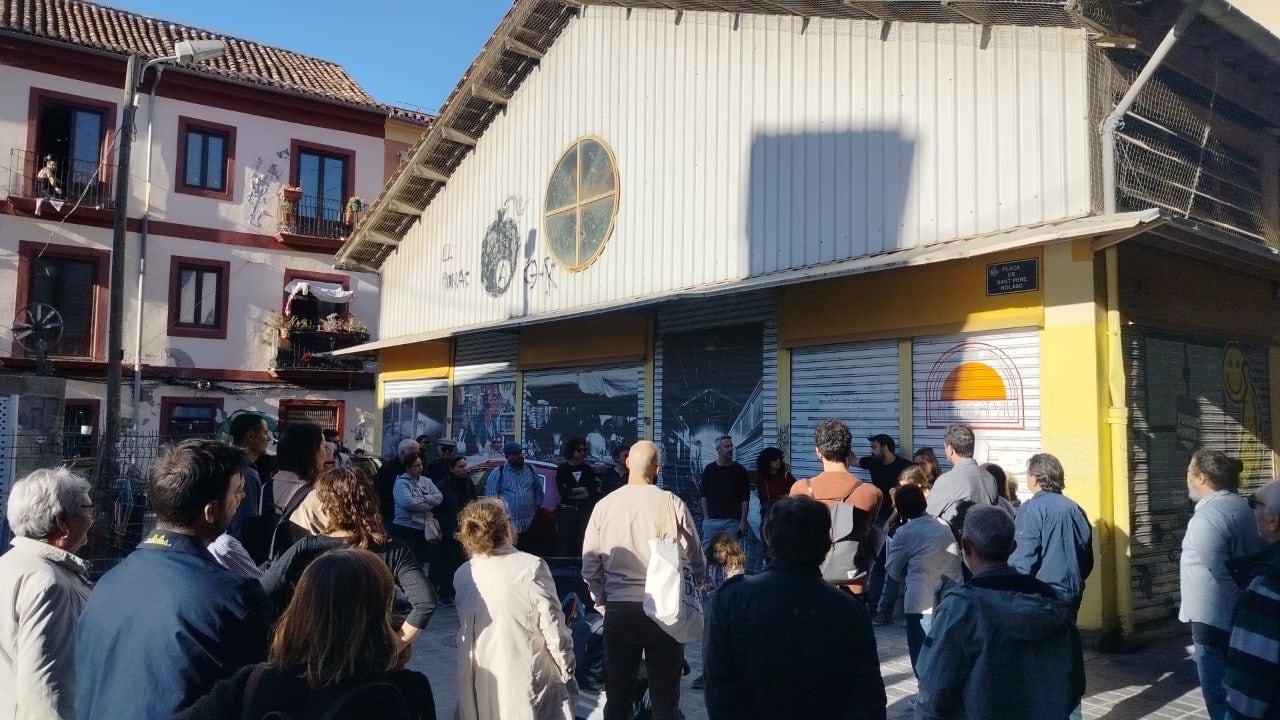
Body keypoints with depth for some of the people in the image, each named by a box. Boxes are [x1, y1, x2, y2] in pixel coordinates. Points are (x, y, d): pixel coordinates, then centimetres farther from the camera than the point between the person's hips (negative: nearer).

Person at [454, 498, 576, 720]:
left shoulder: (462, 575, -3)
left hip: (477, 686, 5)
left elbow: (463, 629, 4)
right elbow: (555, 631, -13)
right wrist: (568, 673, -1)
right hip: (526, 683, -4)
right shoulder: (531, 568, -17)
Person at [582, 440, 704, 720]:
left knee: (617, 696, 13)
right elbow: (696, 562, -4)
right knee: (665, 697, 10)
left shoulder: (604, 506, -3)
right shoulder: (672, 504, -10)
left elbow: (590, 566, 3)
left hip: (618, 610, 2)